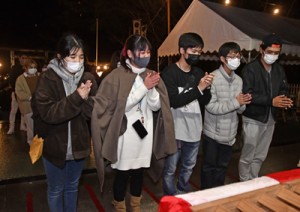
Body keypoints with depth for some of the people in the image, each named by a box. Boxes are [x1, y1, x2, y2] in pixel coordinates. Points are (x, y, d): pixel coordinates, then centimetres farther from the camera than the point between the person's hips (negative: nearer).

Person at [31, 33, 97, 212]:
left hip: (78, 145, 3)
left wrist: (86, 99, -26)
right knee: (56, 190, 17)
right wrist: (77, 97, -28)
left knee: (73, 187, 23)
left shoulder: (88, 78, -4)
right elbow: (47, 113, -23)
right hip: (54, 146, -3)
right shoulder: (47, 79, -13)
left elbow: (94, 113, -7)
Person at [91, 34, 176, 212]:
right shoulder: (117, 77, -9)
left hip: (145, 131, 5)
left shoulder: (151, 75, 5)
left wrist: (152, 89, -18)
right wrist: (144, 87, -21)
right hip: (125, 133, -4)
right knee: (122, 173, 9)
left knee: (139, 171, 19)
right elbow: (122, 105, -17)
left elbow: (156, 106, 0)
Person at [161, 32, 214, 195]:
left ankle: (183, 196, 42)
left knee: (189, 166, 21)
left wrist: (206, 88, -12)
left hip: (194, 128, 6)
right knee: (170, 169, 7)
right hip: (175, 130, -6)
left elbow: (204, 102, 8)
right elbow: (173, 101, -20)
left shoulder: (199, 73, 7)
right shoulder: (169, 73, -11)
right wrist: (199, 88, -21)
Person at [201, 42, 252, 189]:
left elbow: (239, 110, 7)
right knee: (209, 166, 11)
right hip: (213, 133, -6)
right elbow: (211, 107, -22)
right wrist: (235, 102, -20)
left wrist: (243, 103, -14)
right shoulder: (213, 78, -15)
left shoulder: (238, 80, 5)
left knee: (222, 166, 20)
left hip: (229, 133, 6)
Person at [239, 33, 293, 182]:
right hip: (253, 119, -6)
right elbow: (247, 95, -21)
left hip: (270, 120, 6)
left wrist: (284, 100, -10)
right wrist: (271, 101, -25)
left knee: (260, 156, 17)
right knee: (247, 156, 5)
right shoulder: (250, 69, -12)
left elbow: (283, 90, 13)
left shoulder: (279, 70, 9)